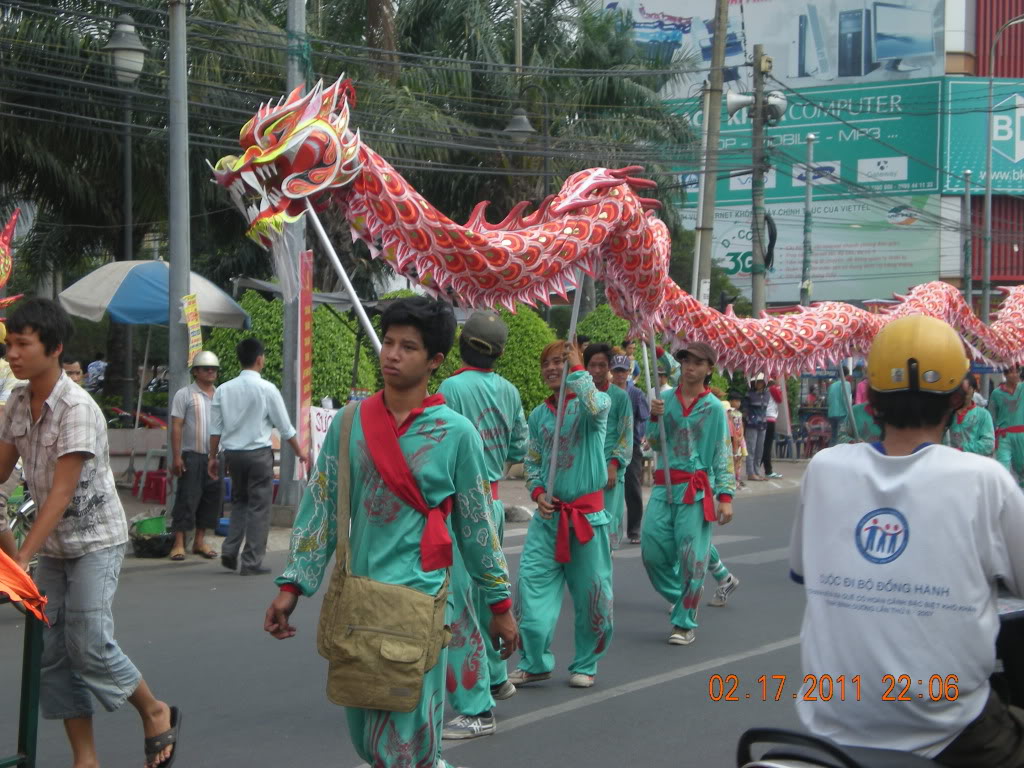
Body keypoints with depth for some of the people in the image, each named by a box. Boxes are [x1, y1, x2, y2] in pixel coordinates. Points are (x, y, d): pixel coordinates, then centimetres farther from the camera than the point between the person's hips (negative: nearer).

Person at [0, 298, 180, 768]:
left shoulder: (77, 408, -22)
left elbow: (62, 492, -25)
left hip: (95, 540, -7)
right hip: (53, 545, 7)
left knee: (89, 645, -13)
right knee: (53, 651, 3)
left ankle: (156, 713, 12)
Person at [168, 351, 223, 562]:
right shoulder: (185, 394, 0)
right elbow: (176, 427, -4)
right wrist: (176, 457, -11)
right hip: (192, 456, -5)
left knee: (212, 498, 6)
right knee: (187, 499, -6)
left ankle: (200, 541, 15)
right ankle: (179, 544, -4)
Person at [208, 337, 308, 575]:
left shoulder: (223, 390, 2)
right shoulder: (266, 389, -8)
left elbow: (215, 428, 5)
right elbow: (284, 427, -3)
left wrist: (213, 457, 15)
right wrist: (299, 451, 11)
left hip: (232, 453, 4)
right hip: (258, 452, -4)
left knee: (239, 501, 20)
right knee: (259, 507, 2)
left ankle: (230, 551, 9)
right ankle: (251, 562, 2)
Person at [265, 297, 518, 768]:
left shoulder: (456, 432, -3)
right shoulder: (350, 422, 4)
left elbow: (477, 524, 3)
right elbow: (320, 507, 6)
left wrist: (500, 605, 7)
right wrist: (292, 586, 1)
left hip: (419, 594, -4)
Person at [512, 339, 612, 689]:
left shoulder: (591, 403, -4)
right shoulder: (539, 414, 10)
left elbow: (596, 406, -31)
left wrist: (576, 368, -26)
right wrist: (538, 492, -2)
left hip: (587, 513, -4)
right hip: (548, 515, 4)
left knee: (590, 592, 4)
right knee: (533, 585, -3)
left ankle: (585, 664, 21)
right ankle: (535, 662, 10)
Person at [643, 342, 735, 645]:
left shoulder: (714, 407, 0)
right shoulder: (666, 398, 10)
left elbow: (724, 455, -1)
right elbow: (654, 443, 11)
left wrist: (725, 496, -7)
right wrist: (654, 418, -8)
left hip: (696, 489, -4)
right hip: (664, 484, 4)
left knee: (691, 557, -5)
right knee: (652, 550, 0)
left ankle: (685, 623, 4)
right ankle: (679, 596, 26)